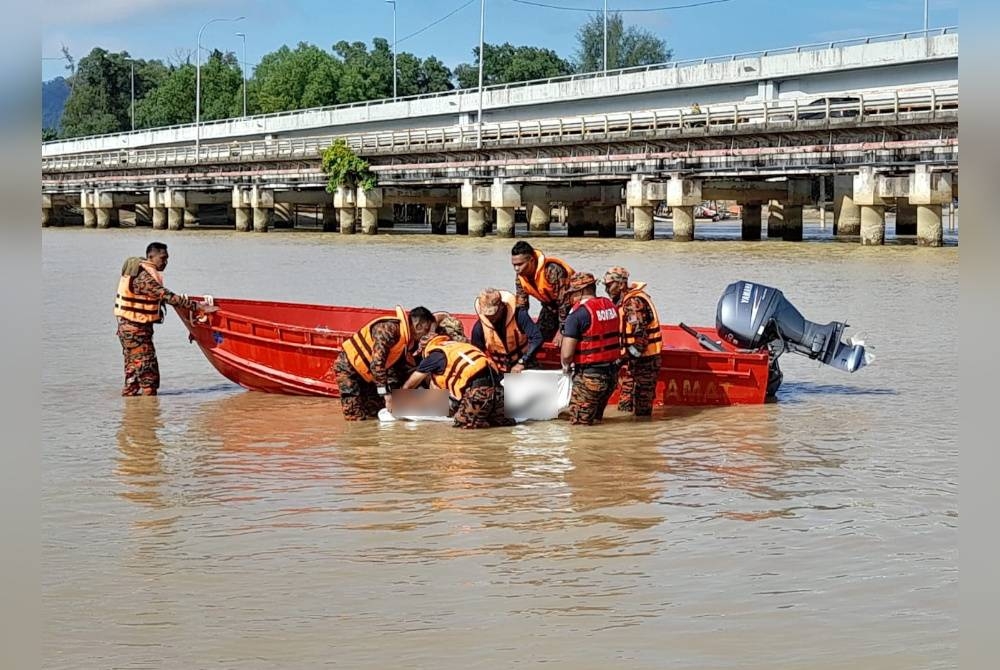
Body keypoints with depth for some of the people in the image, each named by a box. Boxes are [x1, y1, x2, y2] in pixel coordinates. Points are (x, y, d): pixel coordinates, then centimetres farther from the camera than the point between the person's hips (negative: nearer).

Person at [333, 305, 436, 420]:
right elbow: (377, 363, -36)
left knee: (376, 415, 9)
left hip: (366, 373, 10)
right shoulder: (389, 329, -30)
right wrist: (386, 393, -34)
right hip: (348, 367, -10)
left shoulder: (410, 340, 1)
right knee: (356, 420, -14)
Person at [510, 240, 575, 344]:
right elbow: (521, 306, -2)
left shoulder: (552, 270, -36)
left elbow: (564, 302, -31)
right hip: (550, 306, 7)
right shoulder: (520, 275, -12)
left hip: (571, 305, -7)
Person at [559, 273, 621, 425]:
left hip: (589, 374, -7)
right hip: (612, 371, 7)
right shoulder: (611, 306, 4)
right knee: (595, 418, 23)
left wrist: (566, 366, 4)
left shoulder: (578, 313, -16)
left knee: (578, 421, 6)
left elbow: (566, 354, -17)